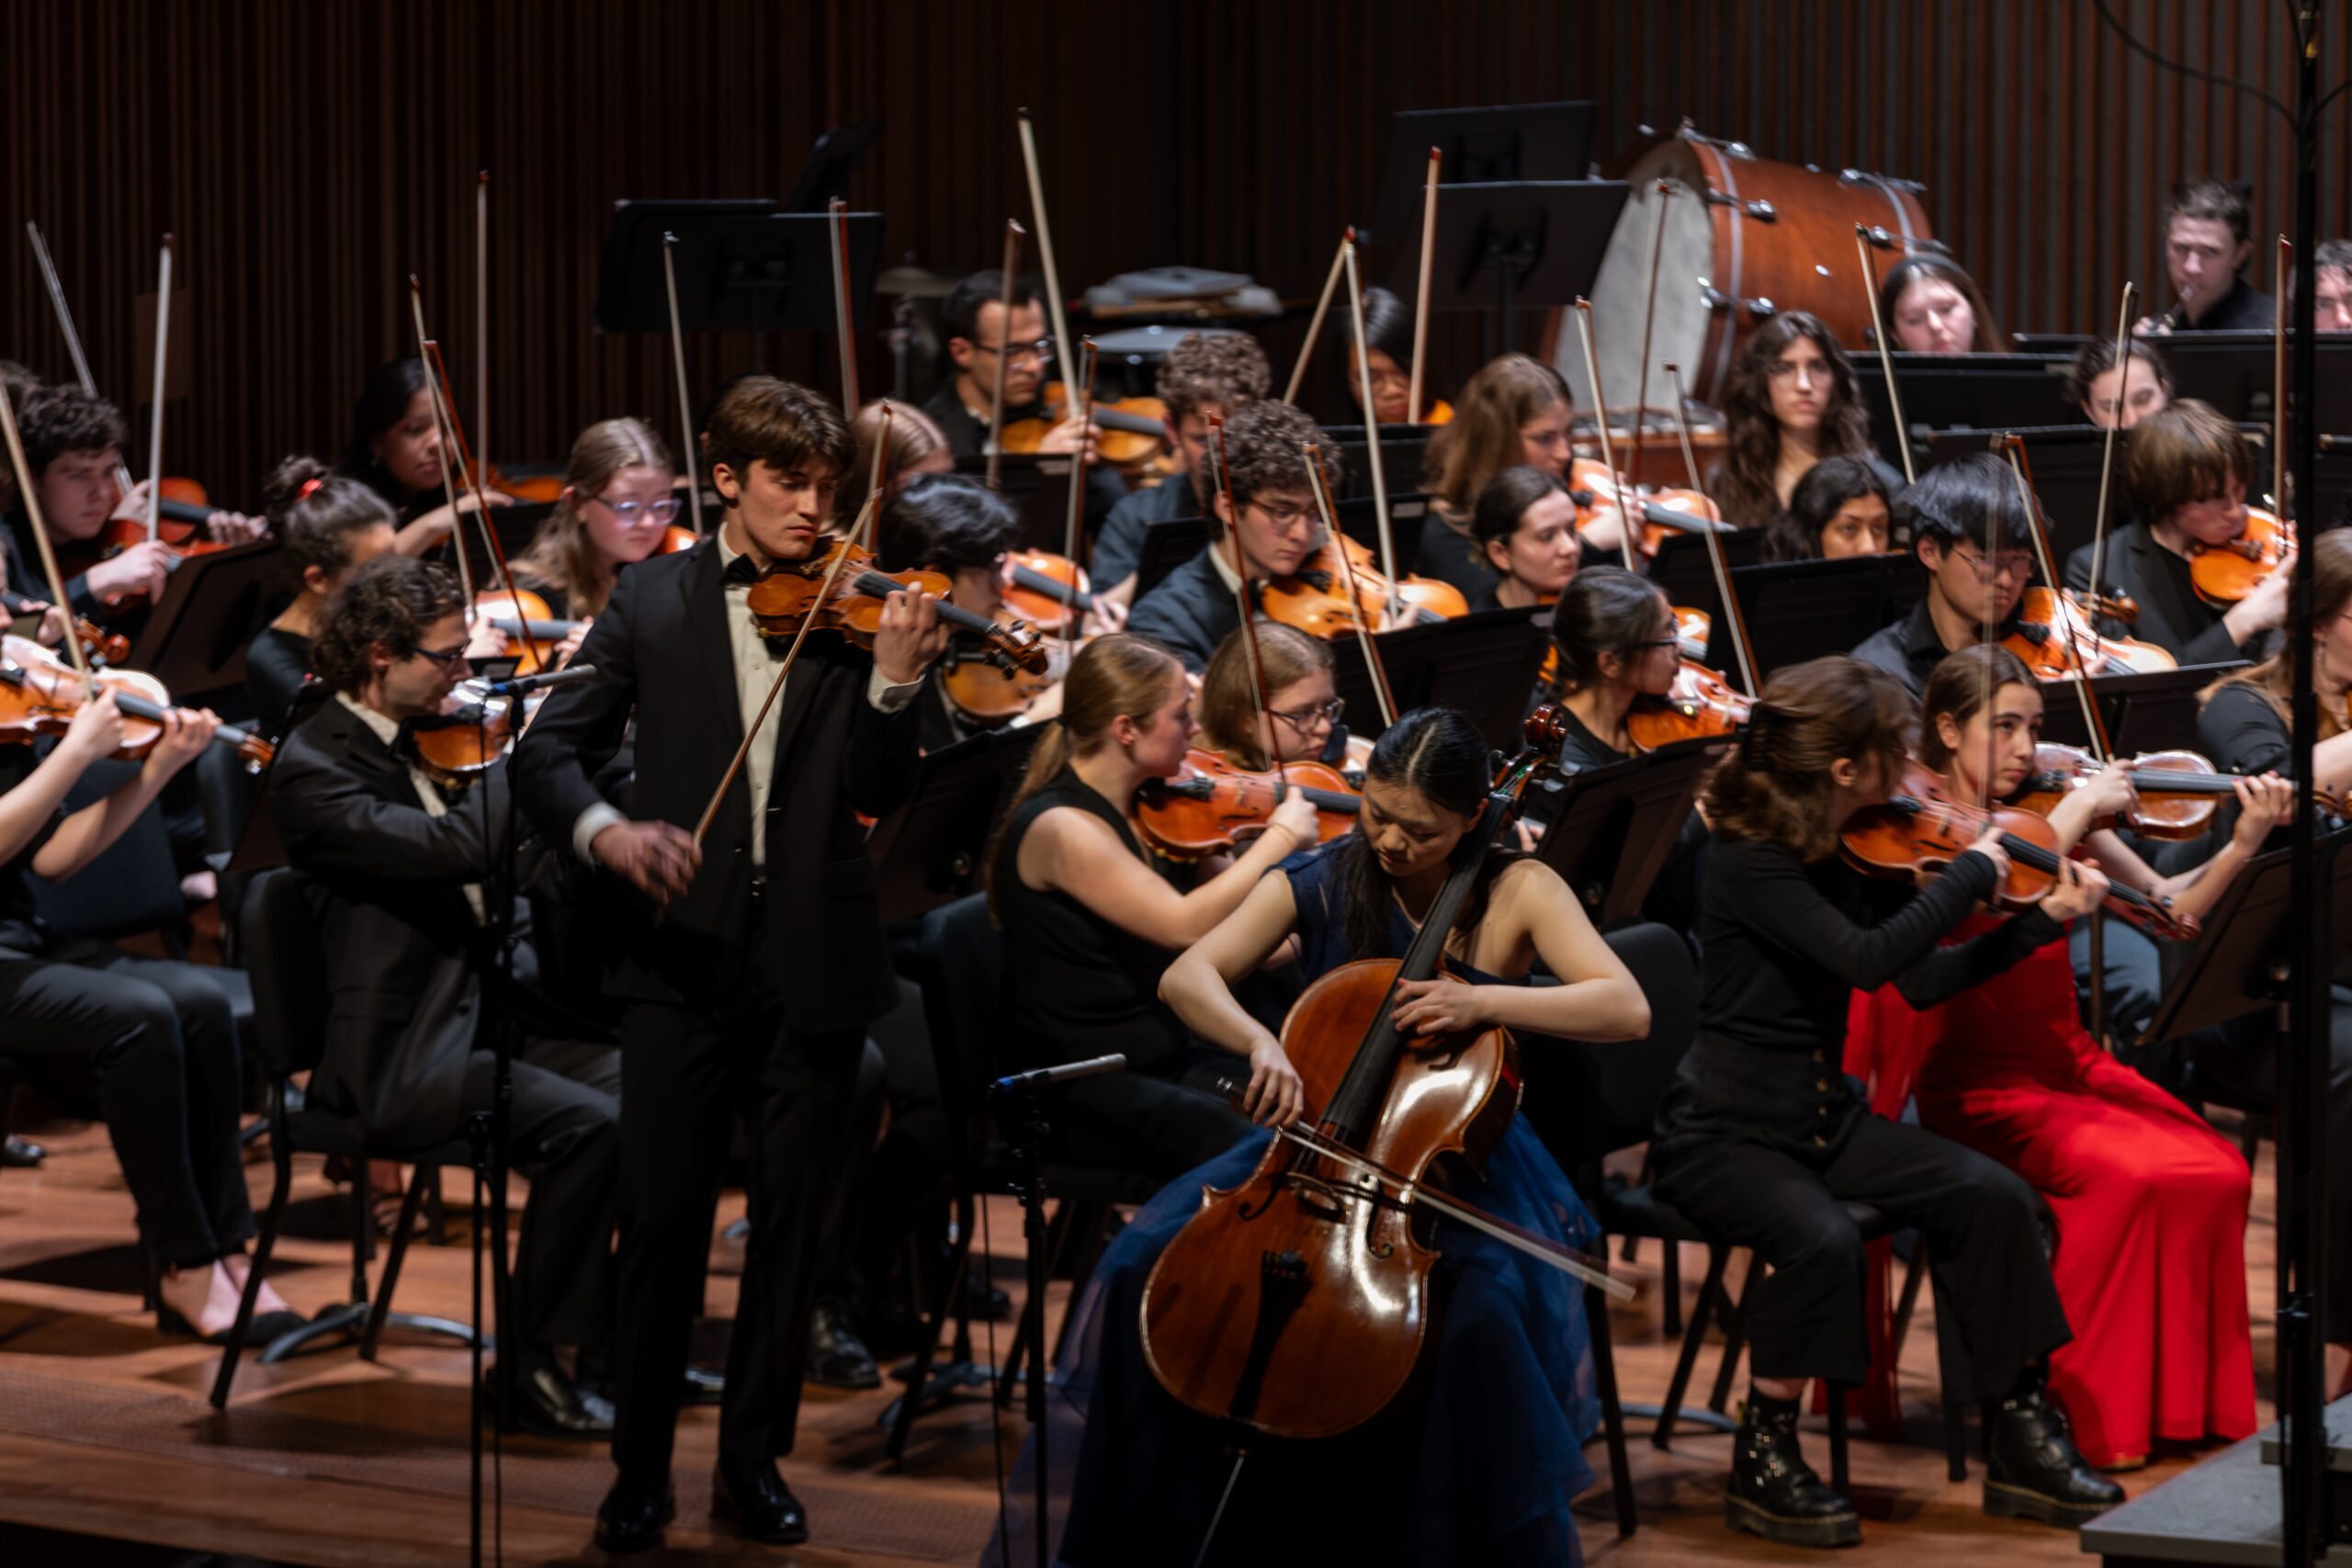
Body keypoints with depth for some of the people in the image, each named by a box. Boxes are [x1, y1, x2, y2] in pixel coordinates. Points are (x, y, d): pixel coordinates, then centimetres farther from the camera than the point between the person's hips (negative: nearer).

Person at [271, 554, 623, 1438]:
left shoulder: (422, 742, 13)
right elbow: (461, 848, -28)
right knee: (585, 1126, -27)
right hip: (398, 1059, -8)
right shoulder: (313, 767, -13)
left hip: (488, 1015, 8)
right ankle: (529, 1375, -14)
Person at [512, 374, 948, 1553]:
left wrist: (894, 679, -22)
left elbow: (876, 797, -4)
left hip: (813, 966, 1)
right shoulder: (652, 602, 4)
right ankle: (639, 1468, 13)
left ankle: (755, 1459, 21)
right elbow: (547, 751, -1)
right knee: (660, 1221, -1)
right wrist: (604, 830, -20)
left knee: (790, 1223, 8)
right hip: (681, 956, -1)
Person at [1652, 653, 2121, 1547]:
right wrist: (1973, 870, -20)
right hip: (1723, 1133, -8)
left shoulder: (1842, 858, 6)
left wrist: (2046, 920, 1)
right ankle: (1763, 1462, -15)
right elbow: (1869, 961, -31)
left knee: (1993, 1197, -11)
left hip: (1823, 1118, 8)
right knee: (1821, 1238, -35)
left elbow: (1922, 981, 7)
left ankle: (2023, 1438, -2)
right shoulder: (1748, 861, -19)